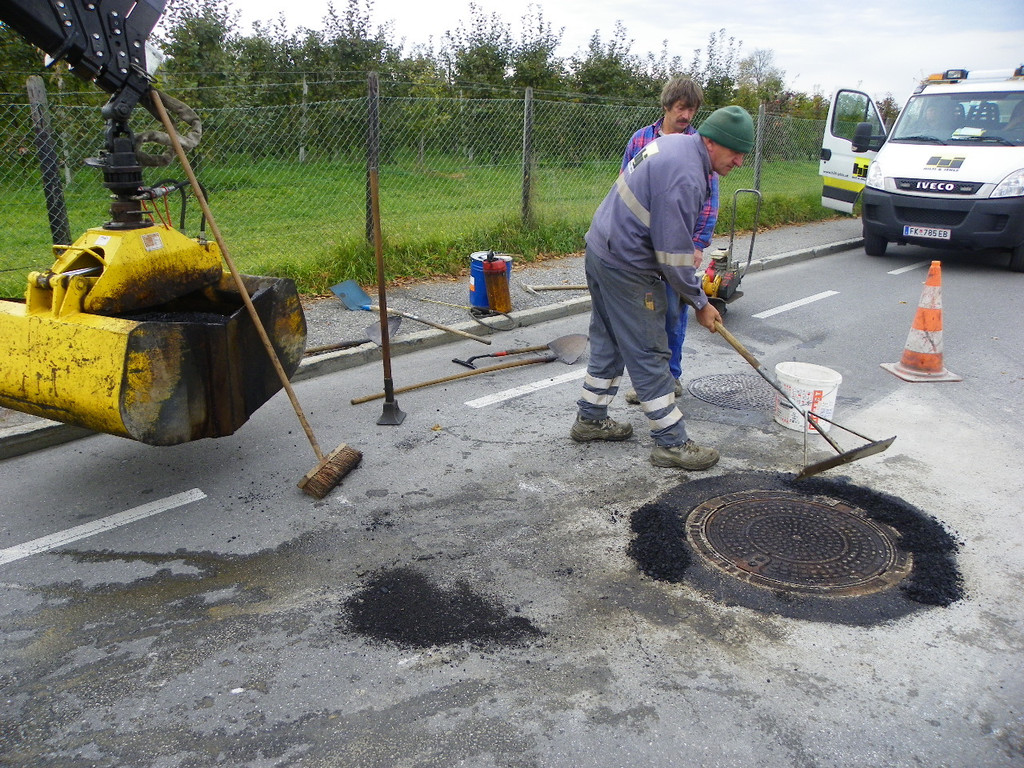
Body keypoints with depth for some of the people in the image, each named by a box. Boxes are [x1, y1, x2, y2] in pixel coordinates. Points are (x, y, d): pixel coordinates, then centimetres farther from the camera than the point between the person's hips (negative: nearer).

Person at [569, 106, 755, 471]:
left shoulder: (675, 142, 9)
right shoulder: (686, 177, -23)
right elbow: (673, 253, -22)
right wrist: (700, 303, -10)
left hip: (600, 249, 10)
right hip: (625, 266, -10)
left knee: (609, 344, 19)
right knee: (648, 355, -2)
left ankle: (590, 418, 32)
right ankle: (671, 443, 8)